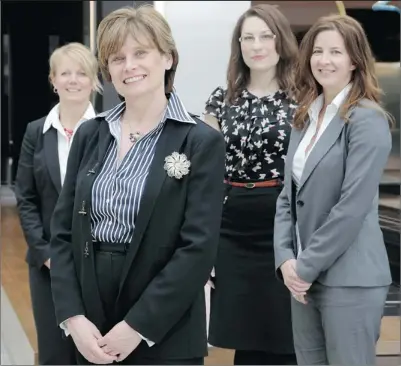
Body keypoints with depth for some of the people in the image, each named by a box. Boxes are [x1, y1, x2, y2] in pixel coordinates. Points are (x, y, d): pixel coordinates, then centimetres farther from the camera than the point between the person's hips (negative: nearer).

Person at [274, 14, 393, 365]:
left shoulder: (368, 121, -11)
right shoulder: (306, 118, 11)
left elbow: (352, 207, -17)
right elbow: (288, 195, 9)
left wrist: (307, 267, -13)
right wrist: (286, 258, -4)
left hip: (349, 280, -7)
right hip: (304, 276, 7)